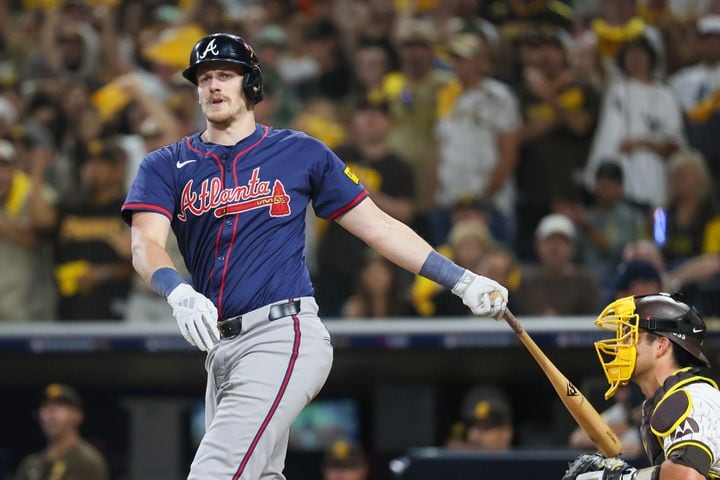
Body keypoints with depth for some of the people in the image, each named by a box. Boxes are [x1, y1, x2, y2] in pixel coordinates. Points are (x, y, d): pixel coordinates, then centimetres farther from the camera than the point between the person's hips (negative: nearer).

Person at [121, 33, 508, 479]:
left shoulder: (301, 153, 9)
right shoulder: (166, 167, 13)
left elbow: (378, 226, 12)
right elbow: (146, 245, -4)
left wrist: (462, 280, 6)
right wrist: (179, 293, -27)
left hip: (283, 338, -5)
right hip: (221, 349, 5)